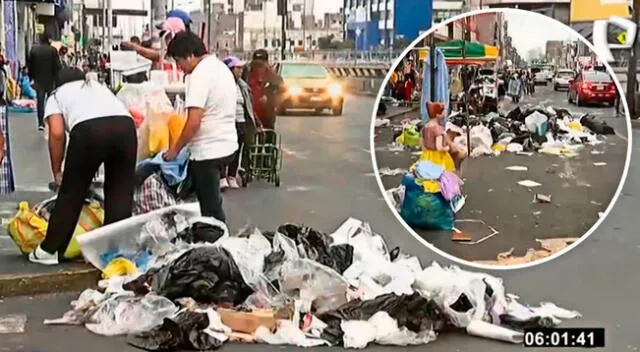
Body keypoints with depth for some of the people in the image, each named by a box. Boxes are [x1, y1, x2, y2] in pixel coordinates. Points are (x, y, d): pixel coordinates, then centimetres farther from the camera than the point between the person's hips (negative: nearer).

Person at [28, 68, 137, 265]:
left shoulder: (57, 95, 27)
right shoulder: (98, 87, 40)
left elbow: (57, 133, 10)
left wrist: (57, 172, 18)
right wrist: (95, 164, 39)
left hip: (88, 128, -3)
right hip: (125, 125, 3)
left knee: (71, 193, 9)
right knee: (120, 192, 14)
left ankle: (50, 250, 20)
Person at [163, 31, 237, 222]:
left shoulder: (200, 75, -17)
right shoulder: (221, 67, 12)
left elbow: (194, 122, -22)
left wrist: (175, 149, -11)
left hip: (208, 151, -10)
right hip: (227, 145, 10)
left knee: (209, 208, 0)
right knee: (213, 204, 18)